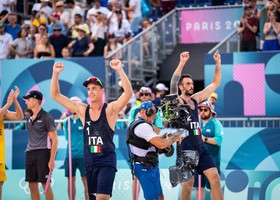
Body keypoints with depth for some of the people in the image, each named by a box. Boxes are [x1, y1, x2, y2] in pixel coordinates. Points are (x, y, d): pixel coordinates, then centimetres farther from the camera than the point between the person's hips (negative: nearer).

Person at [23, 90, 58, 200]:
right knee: (32, 185, 7)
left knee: (45, 184, -6)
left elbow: (54, 140, -8)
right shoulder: (29, 118, 13)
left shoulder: (46, 117, -6)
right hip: (30, 153, 7)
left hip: (42, 153, -7)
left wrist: (52, 160, -14)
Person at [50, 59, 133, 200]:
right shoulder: (82, 110, 5)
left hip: (107, 161, -5)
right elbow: (55, 95, 6)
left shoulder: (110, 109, -6)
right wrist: (56, 73, -6)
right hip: (89, 162, 5)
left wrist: (120, 70, -31)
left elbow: (128, 93, -22)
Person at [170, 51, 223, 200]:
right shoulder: (177, 101, -6)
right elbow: (173, 84, -25)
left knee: (215, 178, -2)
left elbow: (215, 83, 14)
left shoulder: (196, 98, 11)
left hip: (201, 147, 6)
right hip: (186, 149, -6)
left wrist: (218, 63, 3)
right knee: (187, 185, -2)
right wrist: (182, 63, -34)